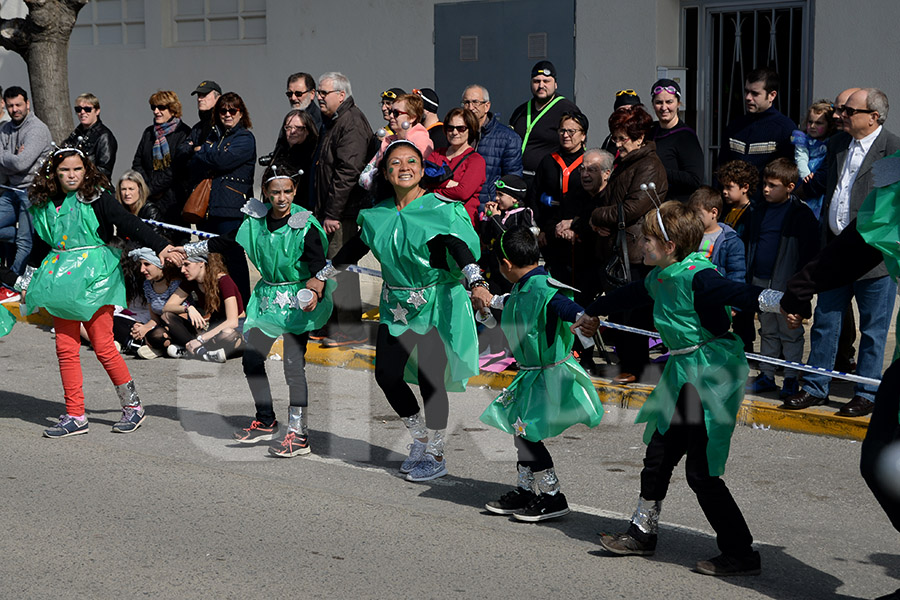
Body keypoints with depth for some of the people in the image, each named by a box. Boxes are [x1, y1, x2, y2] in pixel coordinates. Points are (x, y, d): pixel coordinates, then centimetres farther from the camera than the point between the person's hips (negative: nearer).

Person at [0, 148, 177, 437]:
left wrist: (159, 246, -24)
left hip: (93, 276, -5)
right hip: (61, 278, 5)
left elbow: (128, 223, -13)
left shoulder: (97, 198, -4)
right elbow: (41, 245, 24)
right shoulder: (46, 205, 11)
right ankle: (75, 416, 10)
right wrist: (27, 281, 31)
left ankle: (133, 406, 7)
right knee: (66, 348, 3)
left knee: (103, 346, -7)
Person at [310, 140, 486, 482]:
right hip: (396, 306, 6)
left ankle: (436, 456, 11)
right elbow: (353, 250, 19)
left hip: (436, 304, -6)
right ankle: (420, 439, 27)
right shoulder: (378, 215, 5)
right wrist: (322, 277, 28)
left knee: (429, 379, -7)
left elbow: (460, 248, -24)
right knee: (386, 374, 6)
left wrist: (476, 282, -41)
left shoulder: (440, 211, -11)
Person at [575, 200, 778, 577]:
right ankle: (643, 532, 34)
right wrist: (593, 312, 47)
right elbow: (632, 294, 29)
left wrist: (779, 301, -53)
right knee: (659, 454, 18)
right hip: (684, 376, 9)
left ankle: (740, 553, 1)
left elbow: (736, 294, -34)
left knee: (702, 472, -8)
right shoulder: (660, 277, 10)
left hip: (712, 374, -9)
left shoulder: (697, 276, -19)